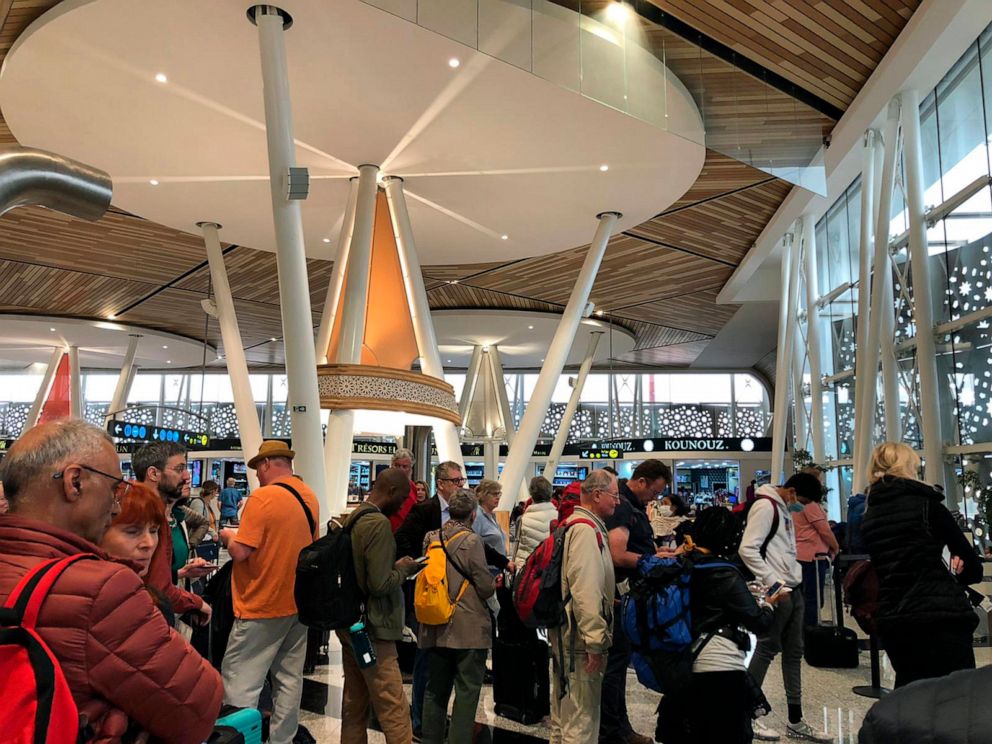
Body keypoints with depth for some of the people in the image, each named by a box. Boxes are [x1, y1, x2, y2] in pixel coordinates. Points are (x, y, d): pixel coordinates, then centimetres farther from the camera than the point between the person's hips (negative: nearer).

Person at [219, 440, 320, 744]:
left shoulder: (262, 497, -17)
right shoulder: (309, 497, 6)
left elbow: (240, 552, -20)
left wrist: (229, 536, 1)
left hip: (263, 606, -8)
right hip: (299, 602, 8)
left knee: (240, 685, 1)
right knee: (289, 679, 14)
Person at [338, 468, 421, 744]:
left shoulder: (350, 519, 8)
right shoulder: (379, 523, -20)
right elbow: (380, 584, -23)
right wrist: (404, 567, -6)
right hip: (371, 628, -9)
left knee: (354, 705, 16)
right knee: (394, 711, -5)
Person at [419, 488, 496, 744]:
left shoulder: (430, 538, 3)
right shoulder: (471, 540, -14)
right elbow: (486, 587, -14)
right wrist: (495, 583, 6)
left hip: (435, 627, 6)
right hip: (468, 628, -6)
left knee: (435, 690, 16)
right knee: (467, 690, 4)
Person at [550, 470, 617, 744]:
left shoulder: (574, 525, 15)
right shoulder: (586, 529, -17)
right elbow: (585, 589, -25)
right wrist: (596, 642, -24)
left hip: (564, 632, 10)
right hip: (581, 638, -10)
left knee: (564, 718, 20)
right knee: (582, 721, -2)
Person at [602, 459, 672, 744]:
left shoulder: (636, 505, 13)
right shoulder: (621, 506, -19)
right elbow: (618, 556, -28)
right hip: (620, 595, -10)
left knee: (620, 659, 17)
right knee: (616, 659, 0)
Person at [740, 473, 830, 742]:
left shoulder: (784, 509, 16)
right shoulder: (765, 506, -13)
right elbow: (748, 550, -21)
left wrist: (794, 578, 10)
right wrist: (774, 584, -19)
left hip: (793, 590, 10)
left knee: (793, 653, 12)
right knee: (766, 650, -3)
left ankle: (796, 722, 21)